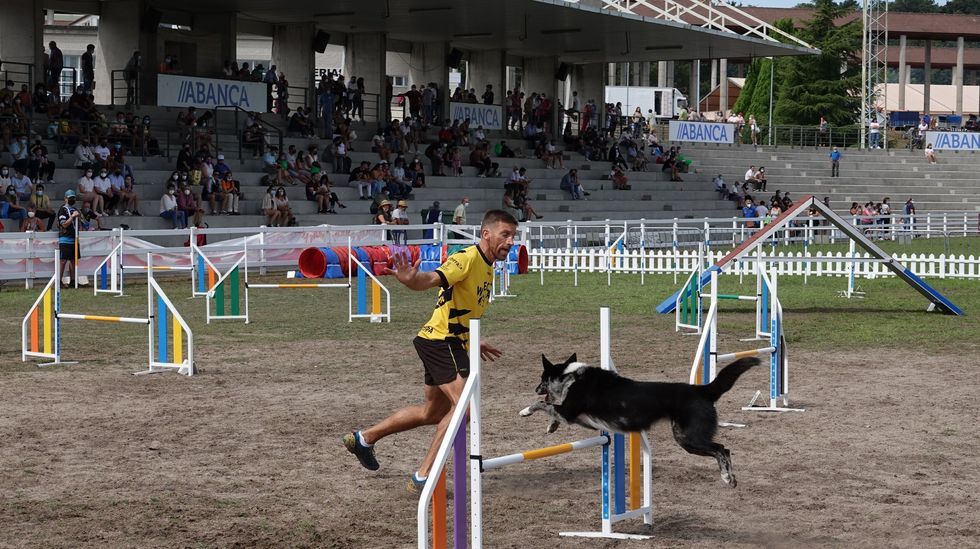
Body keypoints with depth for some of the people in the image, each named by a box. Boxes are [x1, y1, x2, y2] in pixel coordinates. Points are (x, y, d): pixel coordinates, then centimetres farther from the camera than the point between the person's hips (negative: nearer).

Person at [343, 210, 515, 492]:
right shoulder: (468, 258, -16)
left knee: (433, 413, 20)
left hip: (451, 342, 10)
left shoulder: (487, 267, 13)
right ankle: (422, 477, -16)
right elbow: (433, 279, -35)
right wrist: (411, 279, -55)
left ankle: (364, 438, 34)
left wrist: (473, 343, 30)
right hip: (441, 340, -10)